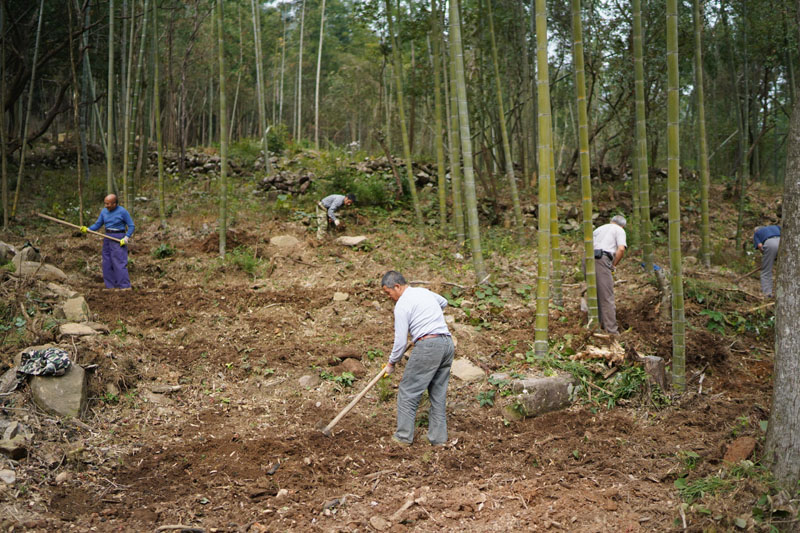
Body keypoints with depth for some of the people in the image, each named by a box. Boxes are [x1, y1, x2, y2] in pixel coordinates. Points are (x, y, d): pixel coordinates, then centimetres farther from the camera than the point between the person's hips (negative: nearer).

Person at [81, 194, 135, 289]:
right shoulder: (104, 211, 6)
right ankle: (111, 286, 10)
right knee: (107, 264, 5)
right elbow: (97, 225, 9)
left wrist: (126, 238, -19)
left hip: (119, 239, -7)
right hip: (108, 238, 7)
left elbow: (131, 226, -8)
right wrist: (87, 229, -8)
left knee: (119, 263, -12)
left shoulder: (122, 212, -10)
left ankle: (125, 287, -12)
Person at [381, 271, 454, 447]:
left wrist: (391, 363, 7)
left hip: (427, 345, -8)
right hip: (447, 343, 8)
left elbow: (400, 341, -7)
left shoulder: (402, 305, -6)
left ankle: (404, 436, 6)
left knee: (408, 391, 3)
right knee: (438, 393, 13)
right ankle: (438, 437, 15)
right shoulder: (424, 291, 17)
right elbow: (443, 302, 39)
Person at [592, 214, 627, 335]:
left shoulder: (599, 229, 31)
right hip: (602, 259, -6)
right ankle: (612, 331, -5)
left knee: (595, 296, 16)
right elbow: (621, 249, -5)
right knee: (607, 298, -4)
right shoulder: (619, 230, 14)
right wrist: (613, 266, 7)